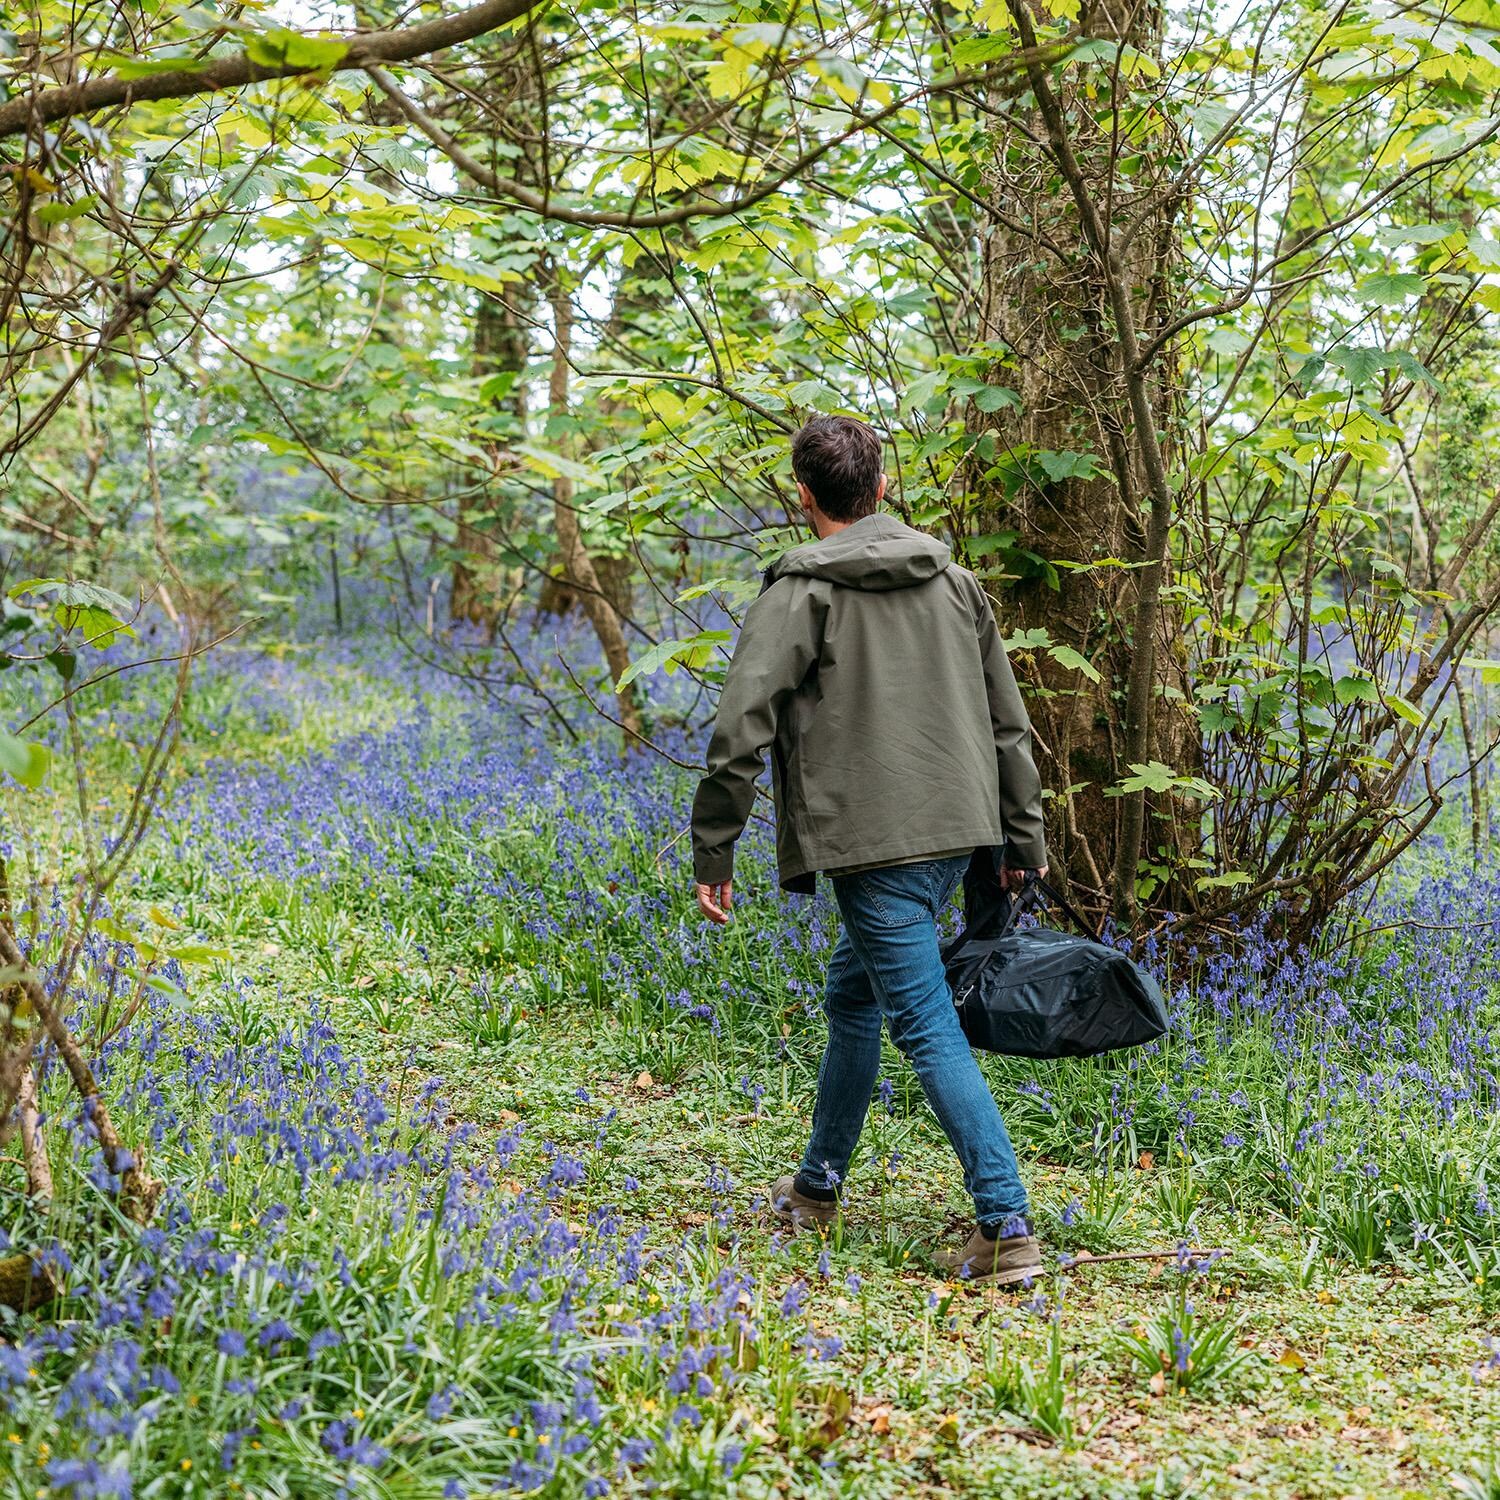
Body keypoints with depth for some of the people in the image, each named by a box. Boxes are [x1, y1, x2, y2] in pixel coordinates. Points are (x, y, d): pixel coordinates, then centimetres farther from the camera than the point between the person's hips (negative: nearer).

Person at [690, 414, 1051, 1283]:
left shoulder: (801, 593, -7)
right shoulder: (953, 580, 12)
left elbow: (742, 732, -13)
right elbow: (1008, 721, 15)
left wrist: (713, 854, -6)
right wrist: (1024, 837, 21)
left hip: (873, 843, -7)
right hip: (955, 831, 7)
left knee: (930, 1031, -7)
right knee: (853, 996, 22)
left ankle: (1009, 1229, -11)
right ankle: (818, 1187, 34)